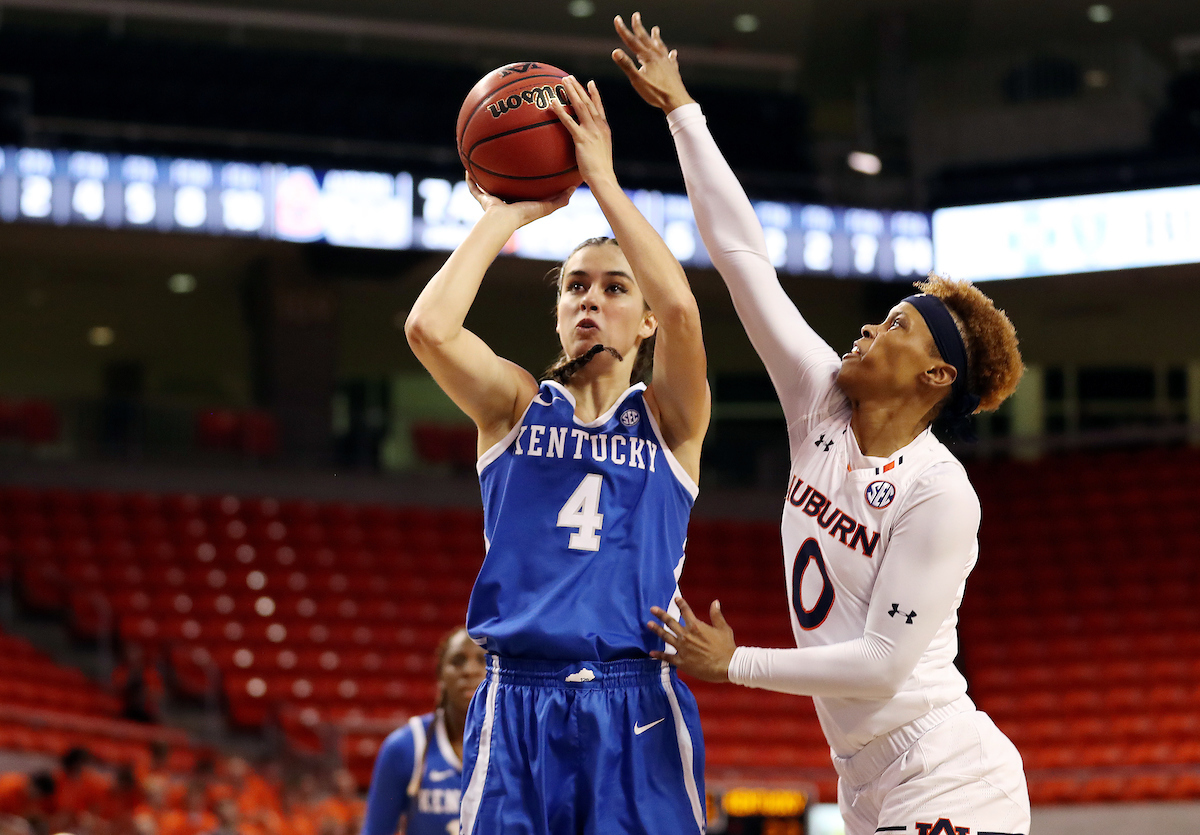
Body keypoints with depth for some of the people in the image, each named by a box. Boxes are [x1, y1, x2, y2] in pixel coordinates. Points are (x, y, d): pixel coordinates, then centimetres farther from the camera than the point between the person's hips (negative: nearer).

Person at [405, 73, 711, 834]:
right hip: (517, 707, 1)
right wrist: (506, 215, 1)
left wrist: (603, 181, -6)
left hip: (637, 715, 0)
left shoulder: (670, 419, 9)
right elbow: (428, 327, -8)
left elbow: (682, 311, -12)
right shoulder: (517, 405, 11)